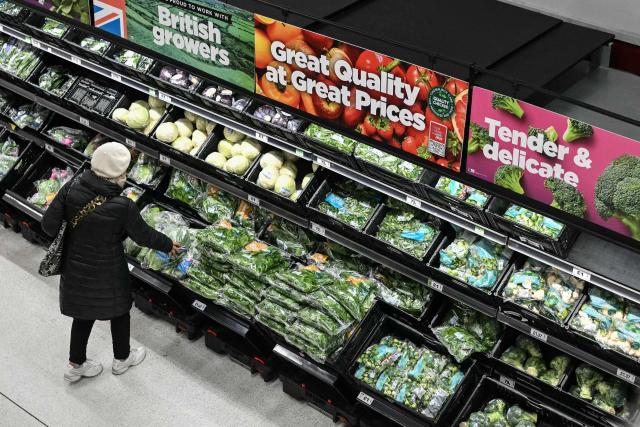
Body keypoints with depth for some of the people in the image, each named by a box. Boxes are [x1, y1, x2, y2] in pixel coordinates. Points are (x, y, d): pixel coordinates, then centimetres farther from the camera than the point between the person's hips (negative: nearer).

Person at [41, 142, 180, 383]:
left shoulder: (72, 188, -18)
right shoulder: (123, 207, -29)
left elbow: (48, 224, -12)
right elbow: (144, 236, -13)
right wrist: (168, 245, 7)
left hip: (74, 268, 4)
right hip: (105, 274, -4)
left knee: (84, 313, 26)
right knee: (119, 311, 24)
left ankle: (76, 365, 43)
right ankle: (121, 359, 46)